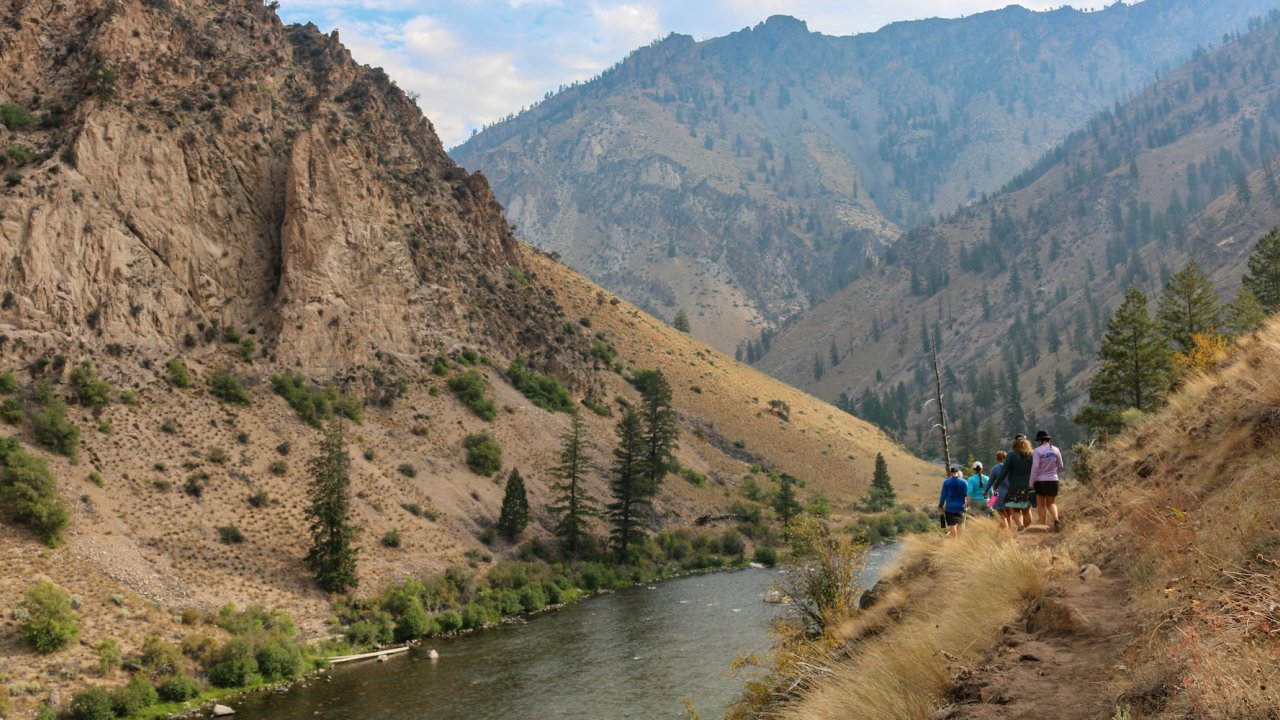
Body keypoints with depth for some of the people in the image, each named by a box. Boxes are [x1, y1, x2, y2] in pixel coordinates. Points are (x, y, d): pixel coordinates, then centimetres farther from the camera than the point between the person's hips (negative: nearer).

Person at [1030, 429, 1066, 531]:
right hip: (1053, 480, 3)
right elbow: (1060, 467, 9)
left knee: (1041, 505, 7)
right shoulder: (1056, 450, 3)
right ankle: (1056, 519, -13)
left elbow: (1035, 467, -14)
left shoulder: (1037, 451, -10)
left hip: (1040, 481, -3)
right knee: (1051, 503, 14)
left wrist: (1031, 482, -8)